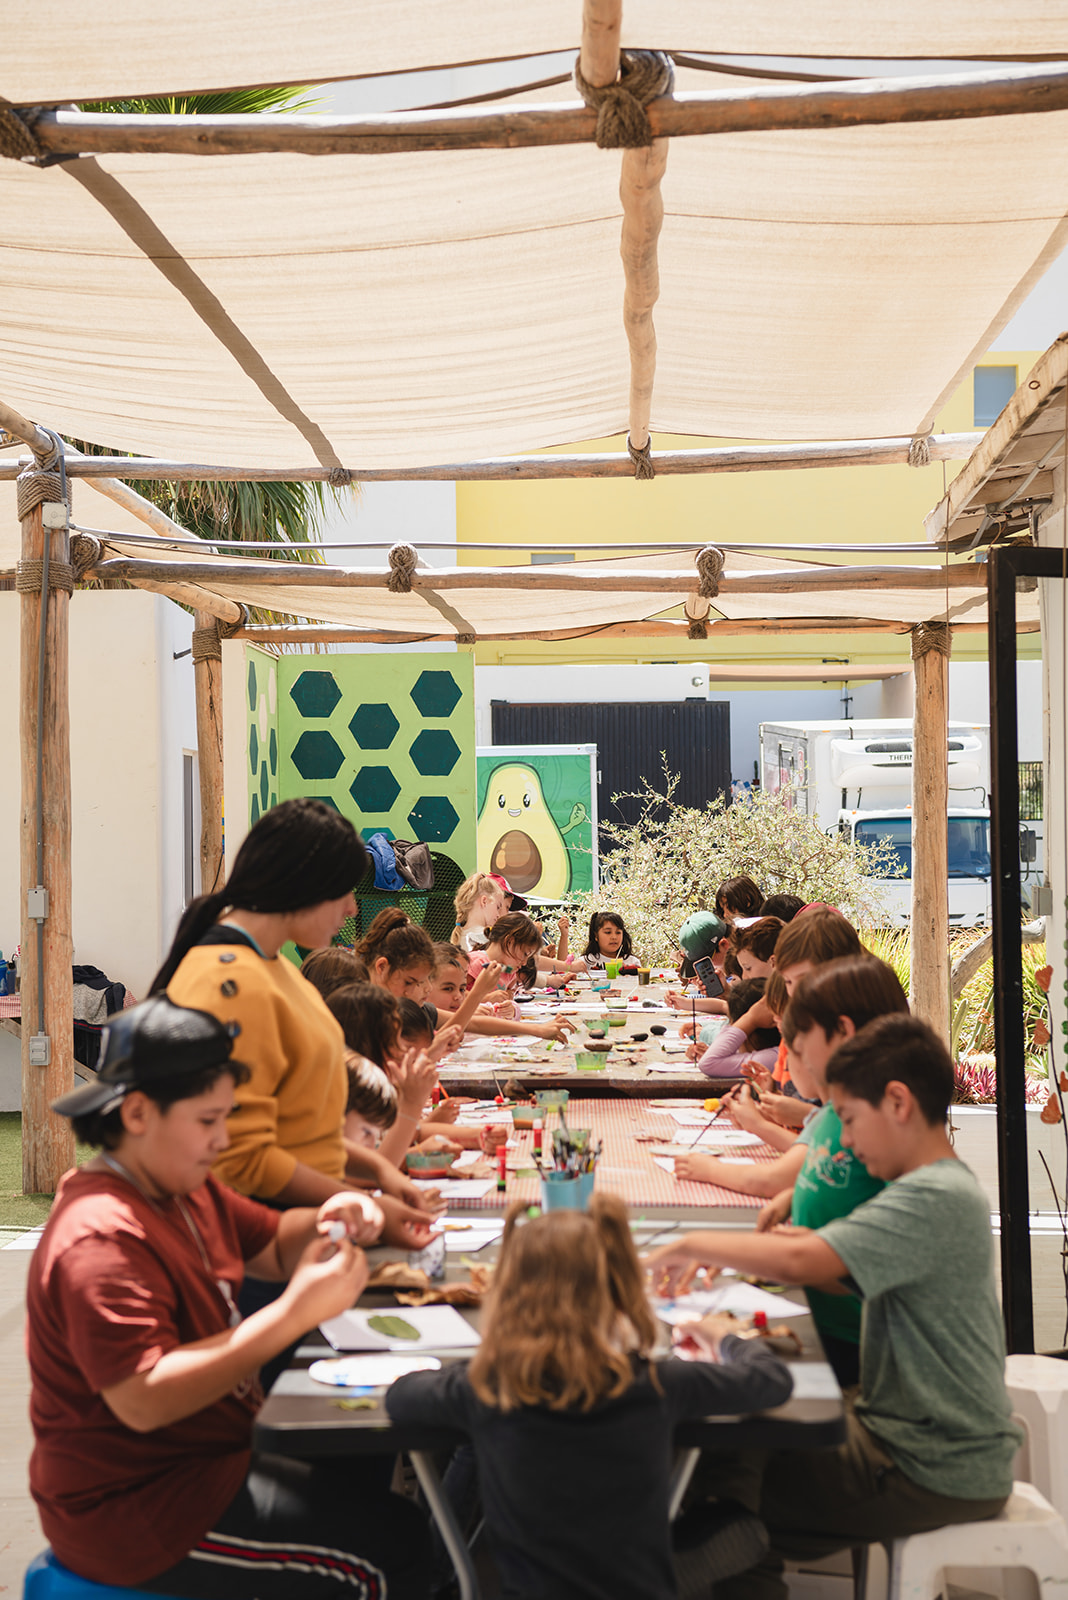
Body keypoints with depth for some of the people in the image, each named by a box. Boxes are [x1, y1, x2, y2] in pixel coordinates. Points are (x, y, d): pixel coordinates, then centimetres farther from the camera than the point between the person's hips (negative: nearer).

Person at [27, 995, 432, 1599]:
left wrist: (327, 1222, -8)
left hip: (214, 1454, 10)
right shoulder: (102, 1239, -26)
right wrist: (294, 1313, -34)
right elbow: (143, 1399, -33)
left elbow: (273, 1244, 17)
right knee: (394, 1542, -13)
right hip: (135, 1512, -10)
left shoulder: (185, 1188, 8)